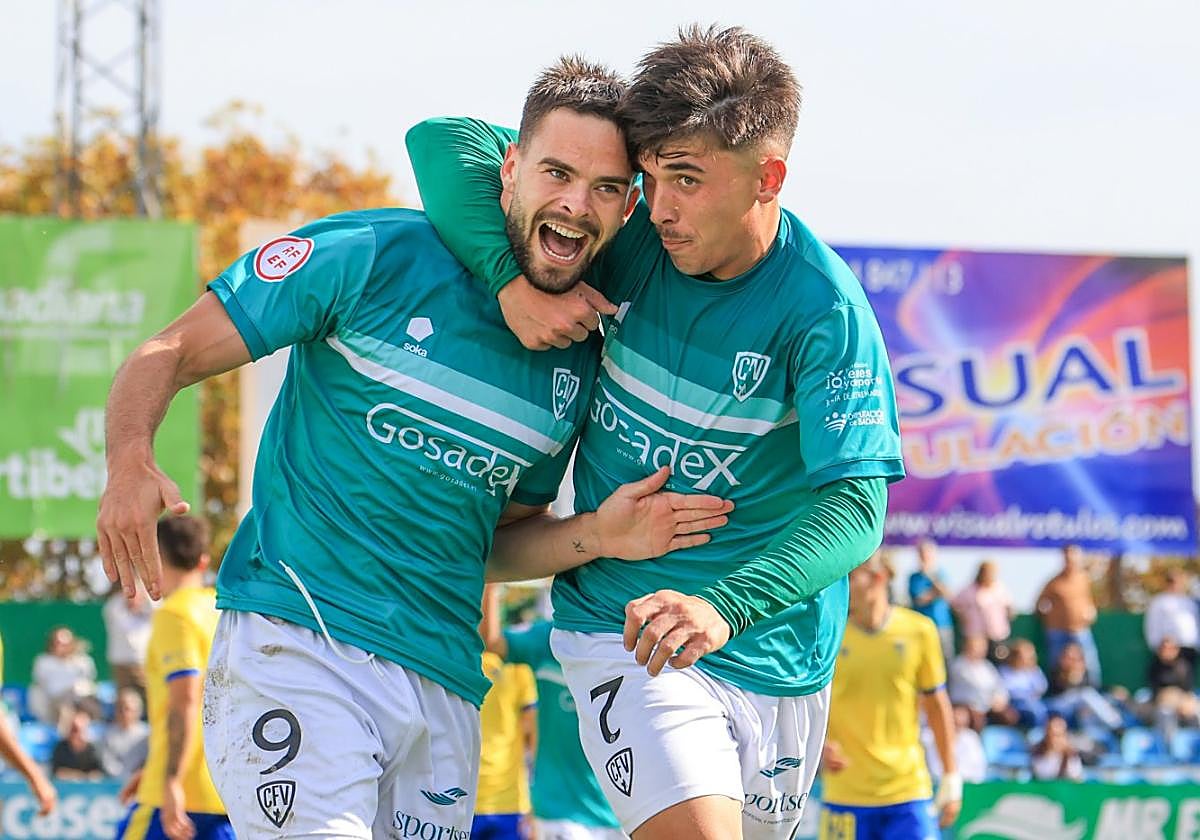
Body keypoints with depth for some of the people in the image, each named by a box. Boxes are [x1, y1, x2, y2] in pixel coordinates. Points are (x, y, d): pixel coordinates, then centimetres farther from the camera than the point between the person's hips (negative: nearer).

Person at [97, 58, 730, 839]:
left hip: (446, 683, 6)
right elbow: (172, 352, -3)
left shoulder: (580, 363, 11)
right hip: (294, 642, -6)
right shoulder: (374, 257, -5)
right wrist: (130, 462, -22)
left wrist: (600, 537, 2)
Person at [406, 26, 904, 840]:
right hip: (620, 627, 0)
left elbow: (855, 507, -26)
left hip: (772, 645, 0)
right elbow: (446, 144, -6)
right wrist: (510, 279, -22)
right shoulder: (631, 232, -7)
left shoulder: (822, 309, -18)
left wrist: (724, 608, -42)